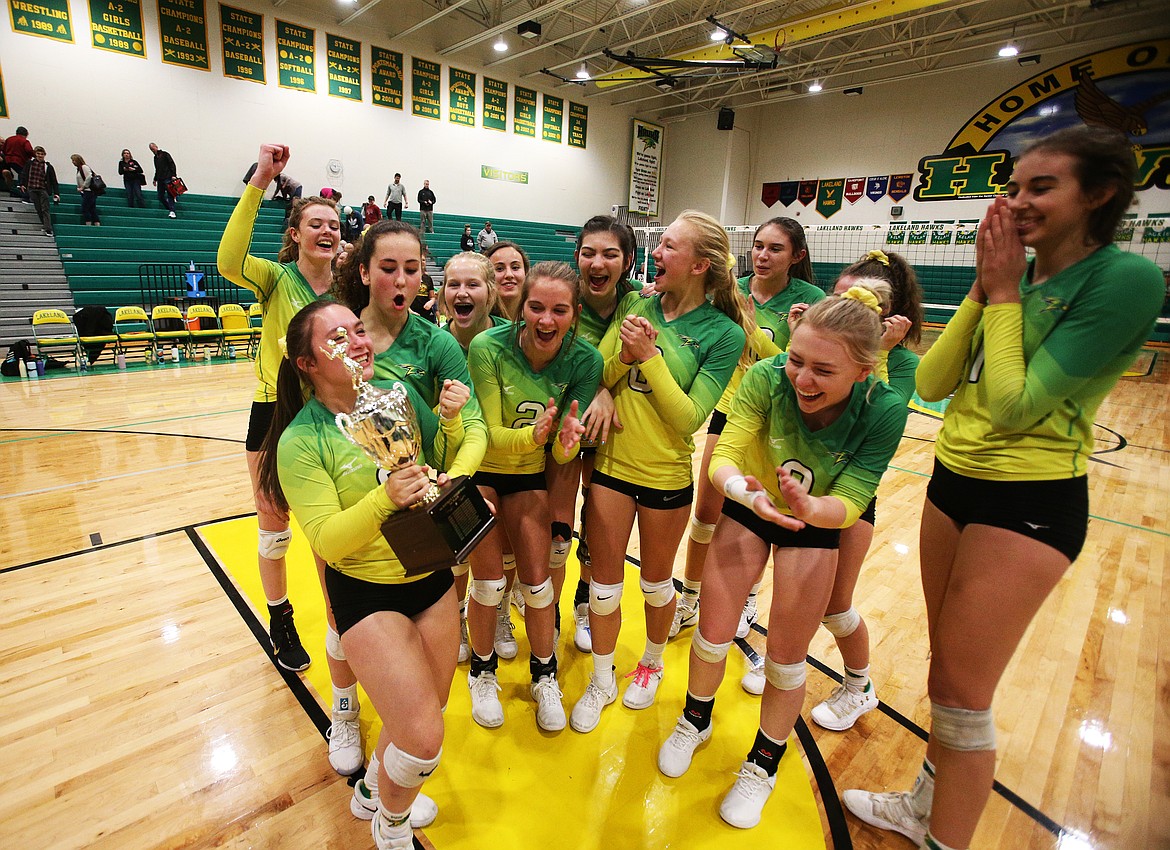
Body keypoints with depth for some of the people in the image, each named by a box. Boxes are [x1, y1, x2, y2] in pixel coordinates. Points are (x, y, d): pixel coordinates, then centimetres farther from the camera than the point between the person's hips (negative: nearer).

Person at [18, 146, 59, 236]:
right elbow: (24, 173, 13)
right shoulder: (30, 163, 5)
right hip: (32, 189, 3)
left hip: (43, 190, -3)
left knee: (45, 209, -8)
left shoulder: (48, 166, 0)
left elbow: (54, 180, 1)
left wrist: (56, 193, -5)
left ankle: (48, 229, -11)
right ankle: (45, 225, 16)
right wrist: (21, 184, 4)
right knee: (38, 209, 5)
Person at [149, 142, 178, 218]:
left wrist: (173, 175, -18)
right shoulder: (155, 158, 21)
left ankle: (172, 211, -18)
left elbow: (172, 164, -7)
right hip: (160, 179, 8)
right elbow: (157, 170, 27)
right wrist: (155, 179, 21)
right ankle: (169, 208, 14)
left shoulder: (165, 154, 0)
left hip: (167, 178, -8)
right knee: (160, 197, 4)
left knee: (170, 195, -14)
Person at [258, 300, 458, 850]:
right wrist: (384, 500, -34)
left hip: (431, 577, 5)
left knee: (429, 710, 19)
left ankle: (376, 786, 51)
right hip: (365, 593, -5)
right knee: (423, 739, -5)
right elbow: (327, 541, -19)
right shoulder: (301, 442, -15)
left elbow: (444, 469, 6)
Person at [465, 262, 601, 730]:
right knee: (490, 581, -4)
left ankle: (545, 677, 30)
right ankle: (482, 671, 26)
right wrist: (533, 434, -41)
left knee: (536, 582, 3)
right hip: (479, 470, -2)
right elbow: (490, 435, -21)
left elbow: (563, 452, -14)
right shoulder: (488, 347, -24)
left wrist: (565, 442, -38)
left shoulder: (585, 361, -17)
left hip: (529, 475, 2)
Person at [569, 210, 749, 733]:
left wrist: (649, 357, -21)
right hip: (611, 464, 3)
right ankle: (601, 682, 38)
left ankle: (652, 664, 49)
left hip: (666, 476, -2)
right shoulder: (634, 305, -1)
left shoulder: (723, 333, -12)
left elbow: (689, 419, -17)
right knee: (604, 586, 13)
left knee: (656, 582, 20)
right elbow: (593, 379, -1)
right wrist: (623, 355, -19)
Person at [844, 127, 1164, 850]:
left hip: (1029, 503, -7)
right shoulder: (1015, 276, 7)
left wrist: (1004, 296, -11)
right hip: (953, 482, 7)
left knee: (963, 693, 3)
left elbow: (1014, 405, -20)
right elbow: (931, 383, 0)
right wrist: (983, 290, -5)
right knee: (945, 670, 19)